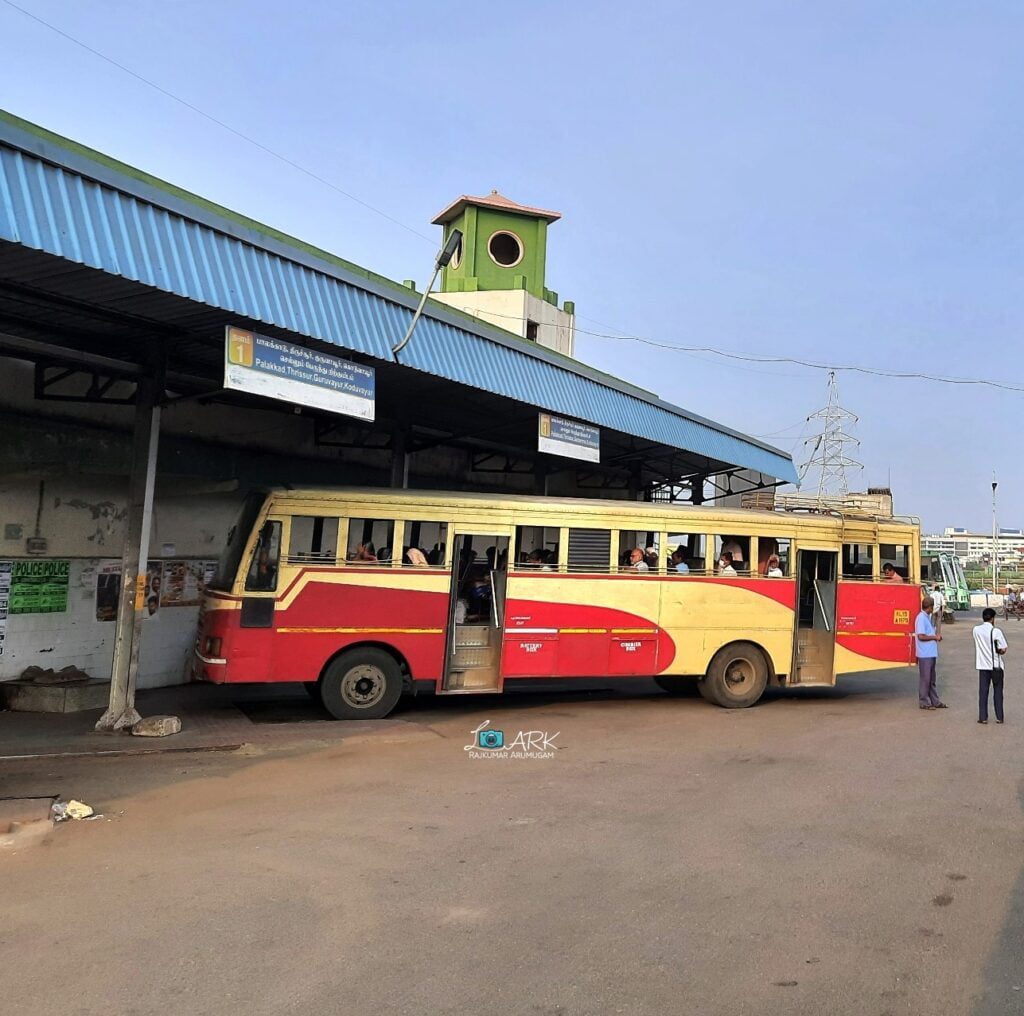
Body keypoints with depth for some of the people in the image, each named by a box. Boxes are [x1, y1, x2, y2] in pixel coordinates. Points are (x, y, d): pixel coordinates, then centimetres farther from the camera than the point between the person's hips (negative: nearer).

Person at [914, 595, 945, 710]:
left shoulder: (928, 617, 14)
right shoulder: (921, 618, -16)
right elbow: (921, 636, -22)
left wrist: (936, 637, 4)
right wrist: (935, 637, -13)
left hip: (931, 653, 10)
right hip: (925, 654, -10)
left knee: (931, 678, 15)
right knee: (924, 678, -1)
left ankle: (935, 701, 23)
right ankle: (924, 702, 6)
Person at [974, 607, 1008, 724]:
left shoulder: (976, 630, -3)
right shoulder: (996, 631, -16)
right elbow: (1003, 650, -12)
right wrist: (997, 650, 6)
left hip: (983, 665, 3)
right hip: (996, 665, -3)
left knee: (983, 691, 6)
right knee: (998, 691, 9)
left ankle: (983, 717, 6)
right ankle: (999, 717, 13)